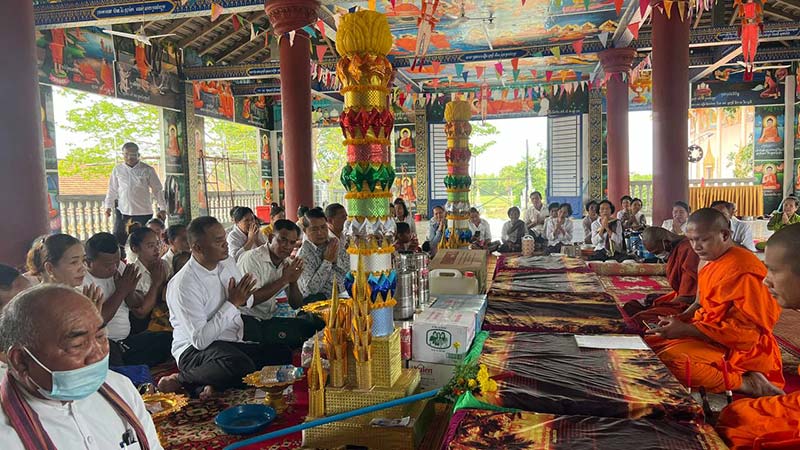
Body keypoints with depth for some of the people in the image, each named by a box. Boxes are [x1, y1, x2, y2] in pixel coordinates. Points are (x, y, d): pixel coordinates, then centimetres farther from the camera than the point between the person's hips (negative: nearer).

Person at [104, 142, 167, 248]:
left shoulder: (147, 170, -1)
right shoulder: (117, 169, 6)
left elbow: (157, 190, 4)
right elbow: (112, 190, 16)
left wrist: (162, 208, 0)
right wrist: (108, 206, 9)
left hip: (143, 213, -2)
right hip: (123, 213, 3)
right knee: (117, 240, 2)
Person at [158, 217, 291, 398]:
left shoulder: (227, 262, 3)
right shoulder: (183, 285, -20)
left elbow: (249, 302, 18)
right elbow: (200, 340, -24)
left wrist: (243, 298, -8)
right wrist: (232, 303, -22)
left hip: (234, 340, 8)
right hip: (196, 349, -8)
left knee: (282, 354, -12)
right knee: (240, 366, -36)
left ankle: (211, 382, -11)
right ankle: (181, 379, -10)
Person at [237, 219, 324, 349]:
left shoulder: (288, 263, 9)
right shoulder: (252, 258, -12)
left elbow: (296, 305, 10)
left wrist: (293, 281, -11)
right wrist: (283, 280, -18)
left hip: (269, 319, 7)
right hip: (247, 319, -7)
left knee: (315, 323, -13)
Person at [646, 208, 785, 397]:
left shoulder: (743, 270, -20)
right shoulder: (710, 262, 10)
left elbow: (745, 329, -22)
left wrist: (686, 330, -24)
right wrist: (682, 321, 2)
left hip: (741, 349, -10)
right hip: (709, 336, 10)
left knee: (669, 360, -29)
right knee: (649, 342, 8)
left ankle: (746, 383, -14)